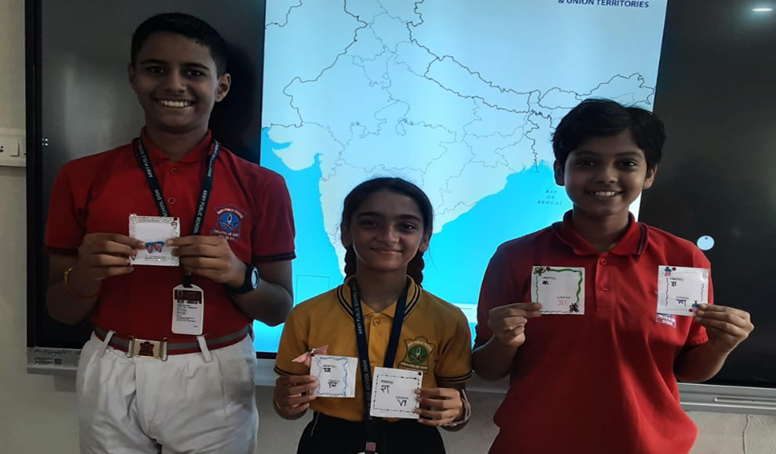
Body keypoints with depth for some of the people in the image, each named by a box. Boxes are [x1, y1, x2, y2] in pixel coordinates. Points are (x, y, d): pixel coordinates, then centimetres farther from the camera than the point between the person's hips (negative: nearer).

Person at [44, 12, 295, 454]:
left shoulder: (262, 186, -7)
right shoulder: (83, 178, -3)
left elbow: (279, 310, -3)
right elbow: (61, 311, 3)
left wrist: (238, 275, -22)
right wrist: (85, 275, -18)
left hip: (215, 379, -1)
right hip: (114, 378, 2)